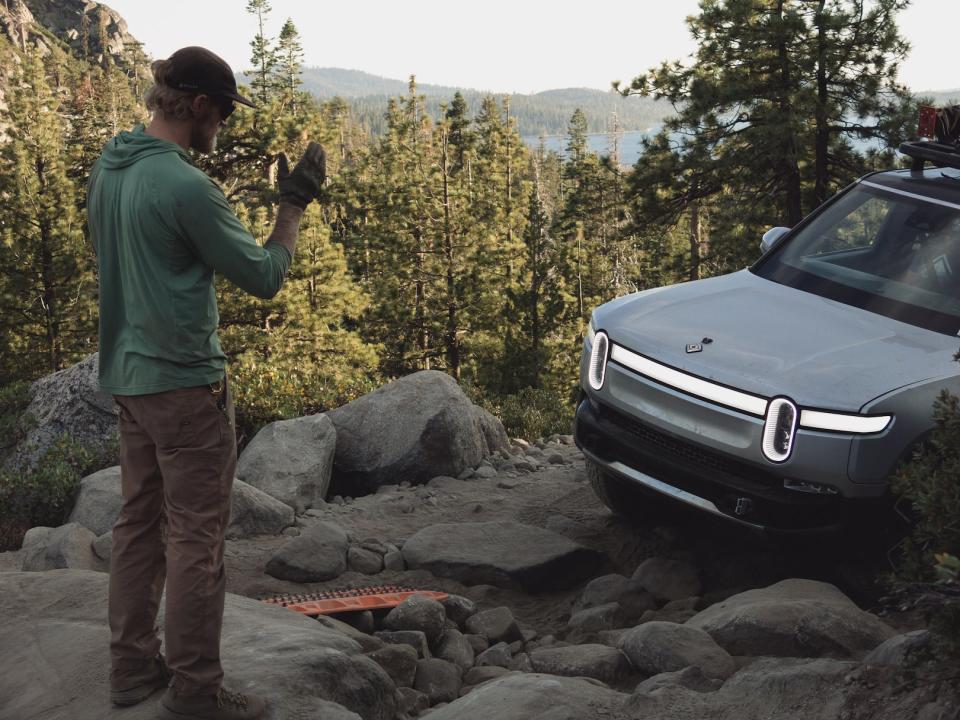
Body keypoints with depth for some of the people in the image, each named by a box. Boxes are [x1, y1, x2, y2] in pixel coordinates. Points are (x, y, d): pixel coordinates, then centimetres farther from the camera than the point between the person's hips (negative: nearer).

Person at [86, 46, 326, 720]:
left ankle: (133, 665, 26)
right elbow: (264, 276, -15)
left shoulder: (108, 168, 6)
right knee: (196, 537, 0)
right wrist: (294, 205, -2)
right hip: (186, 382, -9)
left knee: (141, 522, 16)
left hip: (129, 374, 9)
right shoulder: (185, 186, -21)